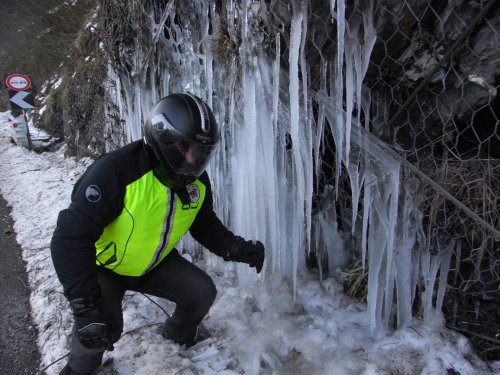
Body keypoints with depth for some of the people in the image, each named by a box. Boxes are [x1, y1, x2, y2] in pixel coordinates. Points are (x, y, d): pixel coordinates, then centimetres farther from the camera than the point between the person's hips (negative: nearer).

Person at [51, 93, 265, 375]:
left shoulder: (197, 181, -14)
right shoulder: (116, 171, -35)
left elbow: (205, 225, 2)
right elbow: (72, 237, -34)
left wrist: (236, 248, -17)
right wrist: (87, 307, -36)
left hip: (155, 264, 5)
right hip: (106, 266, -5)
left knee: (202, 293, -2)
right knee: (98, 332, -19)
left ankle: (180, 336, 31)